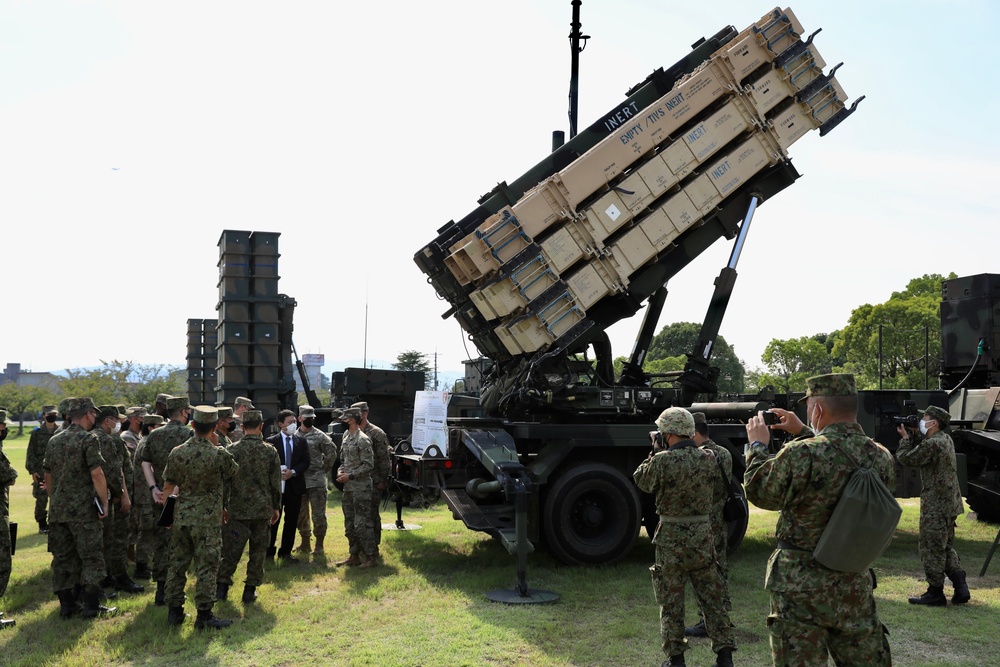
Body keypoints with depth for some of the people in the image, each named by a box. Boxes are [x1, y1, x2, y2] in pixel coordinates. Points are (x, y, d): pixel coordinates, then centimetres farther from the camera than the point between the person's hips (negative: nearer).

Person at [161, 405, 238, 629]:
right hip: (208, 518, -5)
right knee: (207, 567, 1)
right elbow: (234, 473, 8)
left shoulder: (177, 453, 1)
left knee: (177, 564, 13)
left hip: (181, 516, 5)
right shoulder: (219, 454, -12)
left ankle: (174, 611, 19)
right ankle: (204, 615, 3)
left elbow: (168, 487, 7)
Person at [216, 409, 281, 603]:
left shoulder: (232, 450, -6)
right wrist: (276, 507, 11)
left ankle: (222, 586, 10)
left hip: (237, 509, 0)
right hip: (263, 509, 0)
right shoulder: (270, 451, -4)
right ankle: (250, 589, 11)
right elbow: (276, 483, 0)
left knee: (231, 549, 9)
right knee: (258, 550, 9)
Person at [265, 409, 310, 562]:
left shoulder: (301, 442, 7)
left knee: (291, 521, 8)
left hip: (294, 485, 3)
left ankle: (286, 552, 18)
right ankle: (269, 552, 11)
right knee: (273, 520, 1)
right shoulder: (272, 441, -1)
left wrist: (293, 472, -13)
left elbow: (305, 462, 2)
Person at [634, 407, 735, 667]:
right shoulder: (709, 458, -2)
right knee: (712, 598, 12)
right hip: (702, 535, 4)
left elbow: (641, 481, 1)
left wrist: (656, 452, 8)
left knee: (671, 602, 8)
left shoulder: (662, 461, -17)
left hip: (671, 538, -4)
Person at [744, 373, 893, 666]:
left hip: (801, 586, -5)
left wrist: (757, 445, 10)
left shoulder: (801, 455, -21)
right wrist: (802, 433, 24)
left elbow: (759, 493, -4)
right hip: (856, 586, 5)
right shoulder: (880, 457, -2)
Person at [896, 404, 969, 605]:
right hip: (949, 503, 10)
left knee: (930, 547, -1)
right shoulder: (945, 439, 11)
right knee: (946, 546, 17)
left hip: (936, 505, -10)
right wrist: (910, 433, 11)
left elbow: (906, 458, -12)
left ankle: (935, 593, 4)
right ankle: (961, 588, 14)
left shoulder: (933, 444, -20)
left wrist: (905, 438, 3)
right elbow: (921, 447, 23)